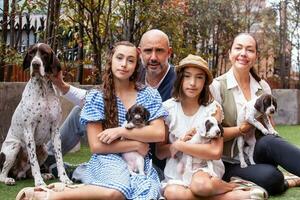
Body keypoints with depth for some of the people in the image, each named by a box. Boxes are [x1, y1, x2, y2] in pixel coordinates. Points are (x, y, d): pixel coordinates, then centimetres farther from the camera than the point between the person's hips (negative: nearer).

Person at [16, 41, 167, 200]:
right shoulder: (96, 98, 0)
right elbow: (96, 145, -5)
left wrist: (121, 131, -10)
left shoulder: (149, 95, 8)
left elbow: (159, 134, -2)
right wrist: (137, 145, -8)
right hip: (107, 160, -2)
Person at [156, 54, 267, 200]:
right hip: (176, 170, 3)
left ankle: (237, 188, -8)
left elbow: (215, 152, -13)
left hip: (206, 167, -3)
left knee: (201, 185, -38)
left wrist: (179, 145, -13)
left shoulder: (213, 108, -4)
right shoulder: (167, 108, 0)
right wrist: (180, 142, -15)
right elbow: (159, 152, 3)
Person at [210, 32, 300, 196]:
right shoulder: (217, 86, -4)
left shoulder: (262, 86, 9)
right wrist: (243, 129, -18)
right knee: (271, 177, -35)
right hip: (231, 164, -3)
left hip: (260, 155, 4)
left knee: (270, 142, -32)